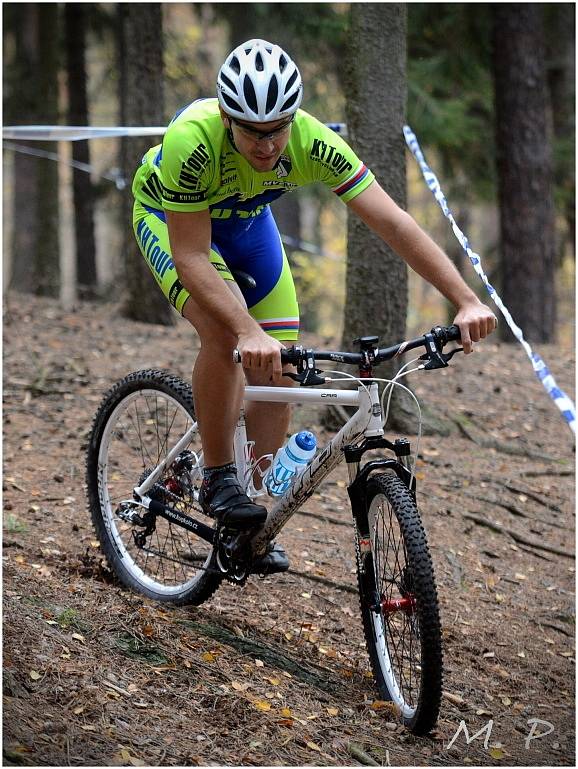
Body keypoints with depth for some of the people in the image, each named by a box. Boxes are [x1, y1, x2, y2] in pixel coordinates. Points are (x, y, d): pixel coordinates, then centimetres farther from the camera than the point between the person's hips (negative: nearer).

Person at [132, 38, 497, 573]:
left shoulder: (312, 142, -33)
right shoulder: (192, 140, -41)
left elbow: (393, 222, -33)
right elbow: (191, 257, -38)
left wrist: (467, 302, -40)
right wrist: (249, 331, -51)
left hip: (246, 219, 4)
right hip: (169, 217, -4)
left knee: (276, 366, -3)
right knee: (223, 333, -30)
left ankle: (260, 520, 10)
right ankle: (218, 480, -12)